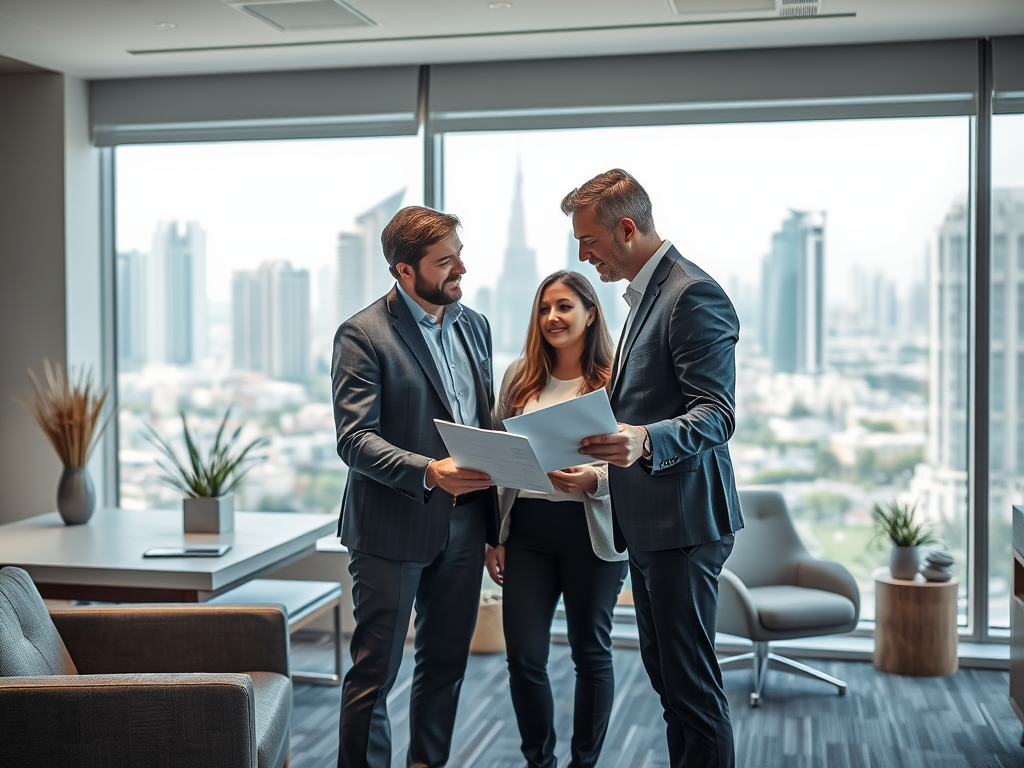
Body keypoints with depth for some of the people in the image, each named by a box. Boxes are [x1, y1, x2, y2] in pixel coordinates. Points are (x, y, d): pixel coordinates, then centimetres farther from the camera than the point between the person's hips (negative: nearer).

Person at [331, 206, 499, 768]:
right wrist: (429, 472, -32)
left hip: (463, 526, 6)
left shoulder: (474, 325, 10)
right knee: (375, 672, 3)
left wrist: (494, 528, 11)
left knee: (445, 667, 15)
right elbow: (354, 439, -18)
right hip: (392, 531, -6)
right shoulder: (362, 335, -11)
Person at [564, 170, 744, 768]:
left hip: (683, 522, -10)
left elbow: (716, 415, -22)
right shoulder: (646, 294, 17)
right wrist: (612, 443, 18)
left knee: (691, 682, -3)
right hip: (647, 522, 11)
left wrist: (646, 440, -37)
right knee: (665, 672, 18)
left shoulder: (694, 295, -15)